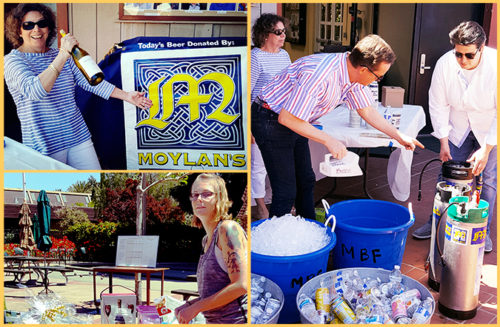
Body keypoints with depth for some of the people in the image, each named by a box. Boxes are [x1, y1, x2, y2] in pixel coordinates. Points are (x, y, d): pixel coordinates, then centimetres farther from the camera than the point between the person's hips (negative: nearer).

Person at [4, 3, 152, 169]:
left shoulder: (60, 55, 11)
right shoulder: (12, 60, -8)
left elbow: (89, 81, 12)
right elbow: (33, 90, -27)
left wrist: (126, 96, 7)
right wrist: (63, 55, -32)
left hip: (79, 137, 5)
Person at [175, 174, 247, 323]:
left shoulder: (229, 228, -12)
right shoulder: (206, 240, 12)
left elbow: (241, 285, -20)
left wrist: (196, 308, -14)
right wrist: (189, 305, 4)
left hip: (236, 319, -8)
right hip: (214, 320, 8)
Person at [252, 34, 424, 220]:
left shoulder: (353, 72, -6)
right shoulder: (319, 74, -34)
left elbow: (367, 110, 10)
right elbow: (286, 118, -31)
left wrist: (400, 136, 10)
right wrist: (328, 140, -26)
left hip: (294, 124, 9)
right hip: (272, 120, -9)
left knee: (306, 182, 17)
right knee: (286, 192, -8)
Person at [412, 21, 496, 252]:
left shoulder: (494, 65, -27)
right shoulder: (444, 64, -19)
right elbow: (438, 105, -9)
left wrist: (486, 149, -25)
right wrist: (443, 142, -11)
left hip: (490, 129, -2)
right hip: (458, 128, 2)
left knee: (488, 180, 0)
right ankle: (436, 223, 19)